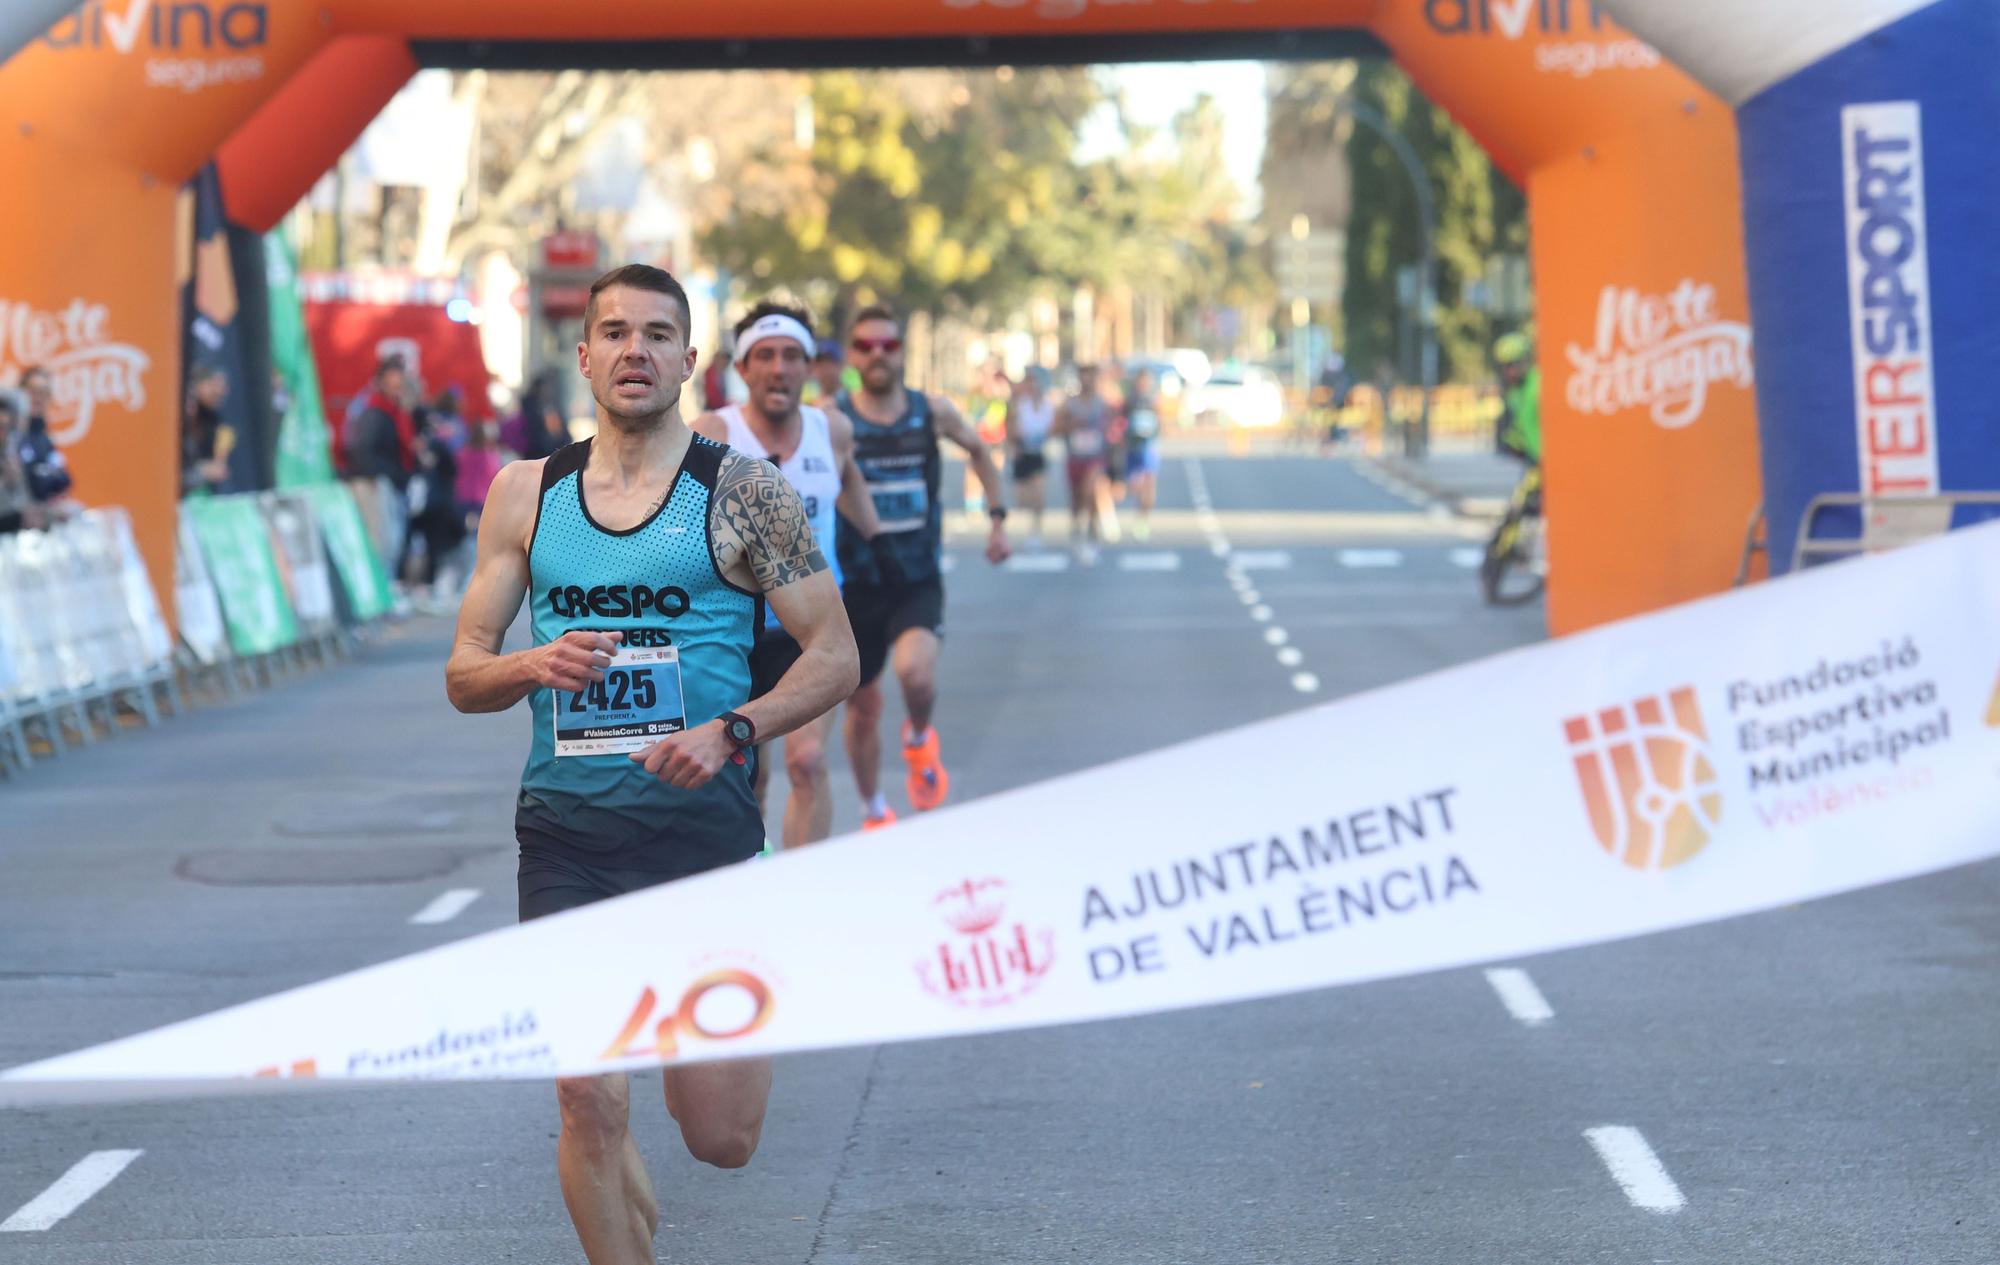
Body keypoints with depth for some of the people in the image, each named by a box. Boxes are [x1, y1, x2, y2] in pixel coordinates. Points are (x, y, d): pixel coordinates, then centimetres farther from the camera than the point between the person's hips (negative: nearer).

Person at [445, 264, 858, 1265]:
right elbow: (463, 677, 10)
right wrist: (532, 667, -13)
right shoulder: (525, 494, 7)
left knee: (721, 1140, 1)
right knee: (590, 1110, -7)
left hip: (701, 823, -2)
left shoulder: (741, 492, -2)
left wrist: (731, 731, -17)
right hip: (565, 832, 2)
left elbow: (835, 656, -1)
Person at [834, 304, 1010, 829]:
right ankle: (874, 813, 33)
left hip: (919, 582, 0)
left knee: (915, 670, -28)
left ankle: (920, 739, 7)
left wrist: (998, 519, 14)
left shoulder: (934, 412, -2)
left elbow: (978, 450, 18)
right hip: (856, 583, 0)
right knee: (863, 703, 10)